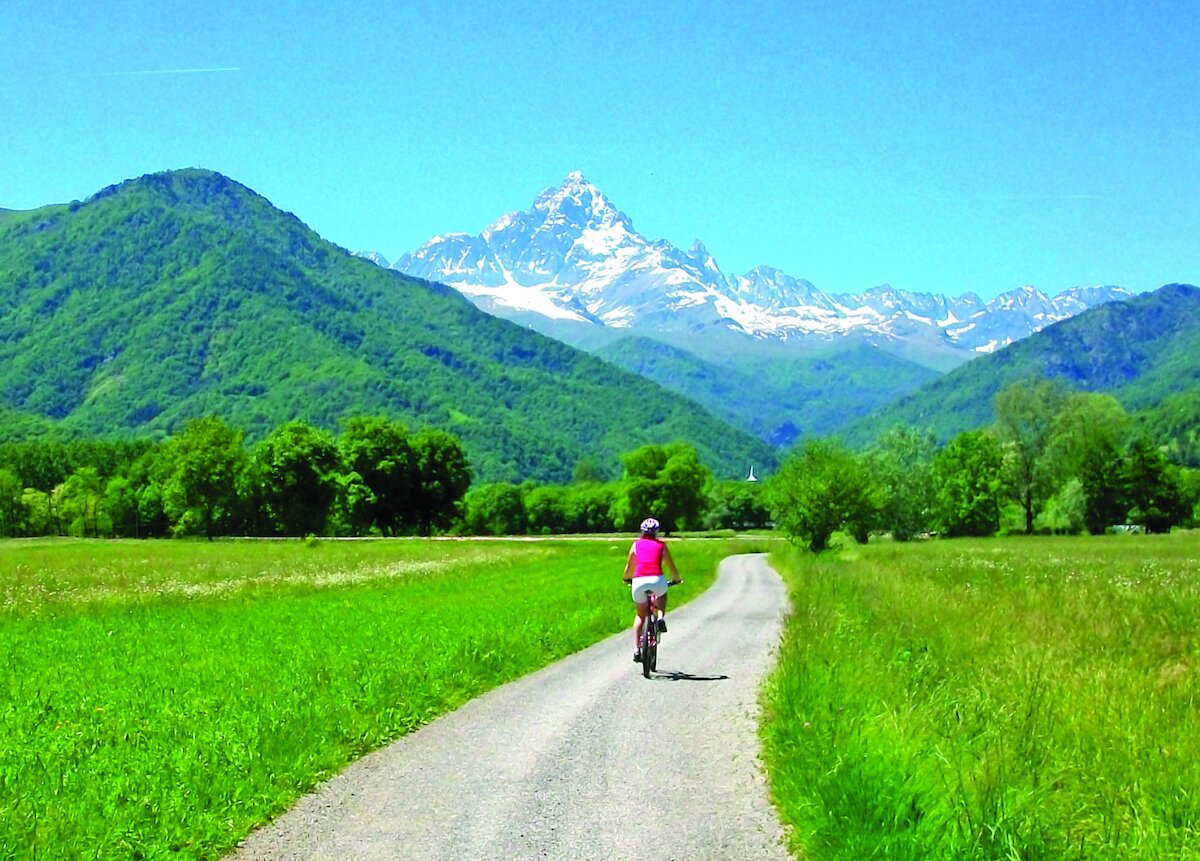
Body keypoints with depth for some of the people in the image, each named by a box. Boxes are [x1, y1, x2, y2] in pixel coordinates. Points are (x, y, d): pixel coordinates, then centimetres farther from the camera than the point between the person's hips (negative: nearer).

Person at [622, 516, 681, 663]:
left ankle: (636, 649, 6)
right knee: (662, 594, 37)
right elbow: (671, 565, 20)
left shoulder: (636, 544, 17)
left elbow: (629, 566, 23)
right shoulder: (661, 545, 16)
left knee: (640, 616, 18)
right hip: (657, 580, -1)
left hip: (638, 581, 1)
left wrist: (626, 578, 42)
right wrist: (676, 579, 38)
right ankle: (661, 619, 13)